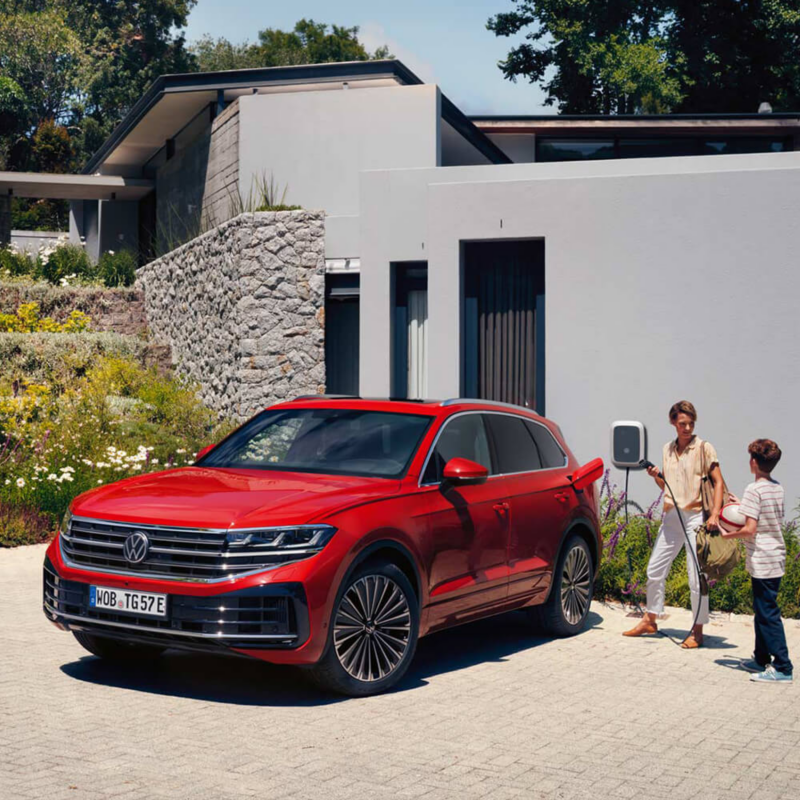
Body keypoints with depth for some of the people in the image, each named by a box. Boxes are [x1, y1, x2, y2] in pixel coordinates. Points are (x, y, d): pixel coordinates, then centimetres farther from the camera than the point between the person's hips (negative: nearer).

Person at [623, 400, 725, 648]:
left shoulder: (704, 448, -4)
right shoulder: (668, 449, 13)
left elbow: (718, 482, -9)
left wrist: (714, 514, -20)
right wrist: (656, 476, -1)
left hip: (696, 516, -6)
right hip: (671, 516, 6)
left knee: (697, 577, -4)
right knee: (655, 570, 11)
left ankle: (697, 631, 6)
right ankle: (650, 621, 26)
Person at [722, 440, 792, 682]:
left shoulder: (754, 490, -16)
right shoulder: (778, 488, 9)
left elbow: (750, 529, -21)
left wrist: (727, 535, -6)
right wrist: (743, 505, 21)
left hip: (762, 561, -9)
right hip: (777, 558, 9)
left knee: (768, 614, -6)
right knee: (763, 610, 18)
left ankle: (782, 668, -6)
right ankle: (762, 659, 26)